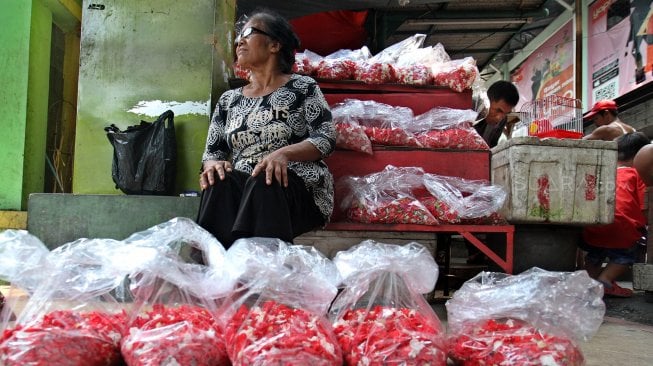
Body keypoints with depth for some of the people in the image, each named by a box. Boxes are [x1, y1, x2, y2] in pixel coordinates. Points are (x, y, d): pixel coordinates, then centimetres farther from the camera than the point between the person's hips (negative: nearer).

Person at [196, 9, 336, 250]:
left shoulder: (303, 87, 6)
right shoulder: (228, 100, 19)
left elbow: (327, 138, -5)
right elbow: (212, 152, 16)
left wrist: (284, 153, -22)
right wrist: (213, 164, -10)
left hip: (299, 188, -3)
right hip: (241, 189, 4)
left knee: (265, 183, -36)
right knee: (219, 181, -29)